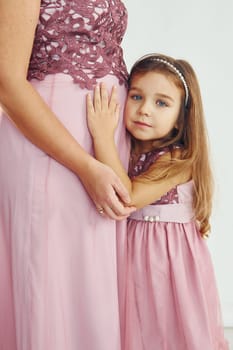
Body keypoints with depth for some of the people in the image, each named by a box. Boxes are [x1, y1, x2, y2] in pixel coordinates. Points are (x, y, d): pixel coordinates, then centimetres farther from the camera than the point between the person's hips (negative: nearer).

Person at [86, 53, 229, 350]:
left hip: (169, 256, -5)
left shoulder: (178, 159, -21)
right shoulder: (124, 151, -3)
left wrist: (103, 137, -31)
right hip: (130, 254, 5)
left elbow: (128, 199, -30)